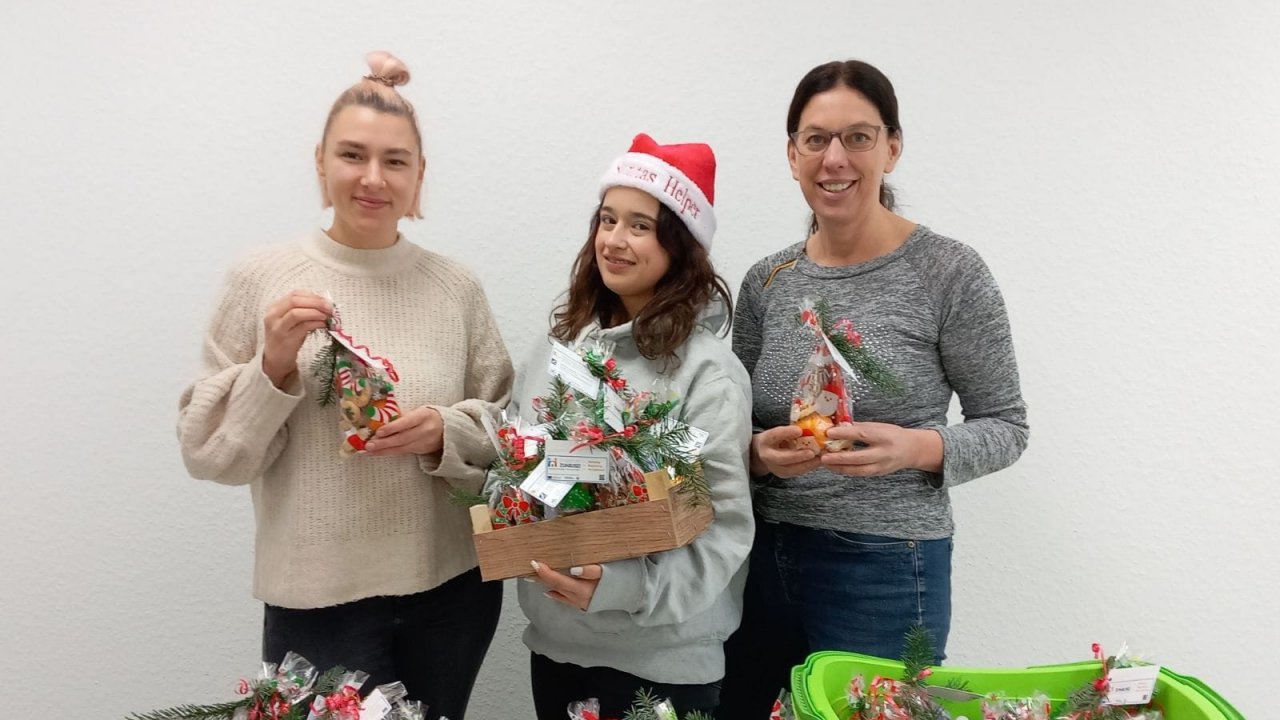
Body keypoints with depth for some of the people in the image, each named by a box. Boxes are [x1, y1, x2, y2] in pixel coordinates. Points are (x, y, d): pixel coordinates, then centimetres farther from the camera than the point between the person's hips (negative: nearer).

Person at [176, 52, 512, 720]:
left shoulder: (456, 287, -2)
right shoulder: (262, 280, -5)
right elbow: (211, 452, -3)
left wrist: (446, 433, -15)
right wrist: (272, 366, -18)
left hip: (452, 589, 2)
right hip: (318, 600, -2)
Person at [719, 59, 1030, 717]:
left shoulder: (948, 273, -8)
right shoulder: (766, 281, 4)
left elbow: (1005, 426, -3)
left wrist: (915, 447, -21)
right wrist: (760, 453, -11)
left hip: (886, 570, -4)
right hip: (764, 561, 4)